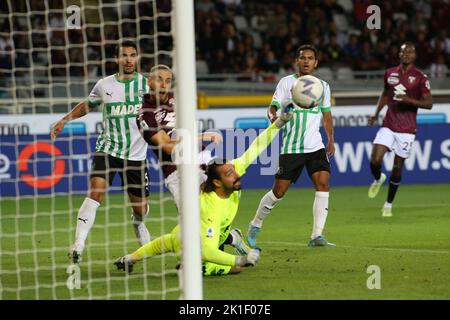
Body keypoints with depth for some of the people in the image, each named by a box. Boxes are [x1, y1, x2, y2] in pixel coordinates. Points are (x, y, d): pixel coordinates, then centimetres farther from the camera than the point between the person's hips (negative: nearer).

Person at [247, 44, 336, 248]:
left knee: (323, 184, -16)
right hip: (291, 147, -3)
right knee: (279, 191, -2)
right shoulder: (286, 82, 0)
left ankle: (317, 236, -14)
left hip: (316, 146, 3)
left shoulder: (322, 86, 11)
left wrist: (330, 140, 18)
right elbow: (273, 107, -6)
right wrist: (273, 116, -29)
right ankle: (255, 225, 22)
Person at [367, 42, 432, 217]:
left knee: (397, 167, 2)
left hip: (406, 129, -3)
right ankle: (378, 179, 23)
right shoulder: (390, 73, 7)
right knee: (375, 160, -13)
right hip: (388, 125, 3)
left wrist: (409, 100, -23)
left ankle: (389, 204, 18)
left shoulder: (420, 78, -5)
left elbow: (428, 103, -8)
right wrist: (376, 113, 12)